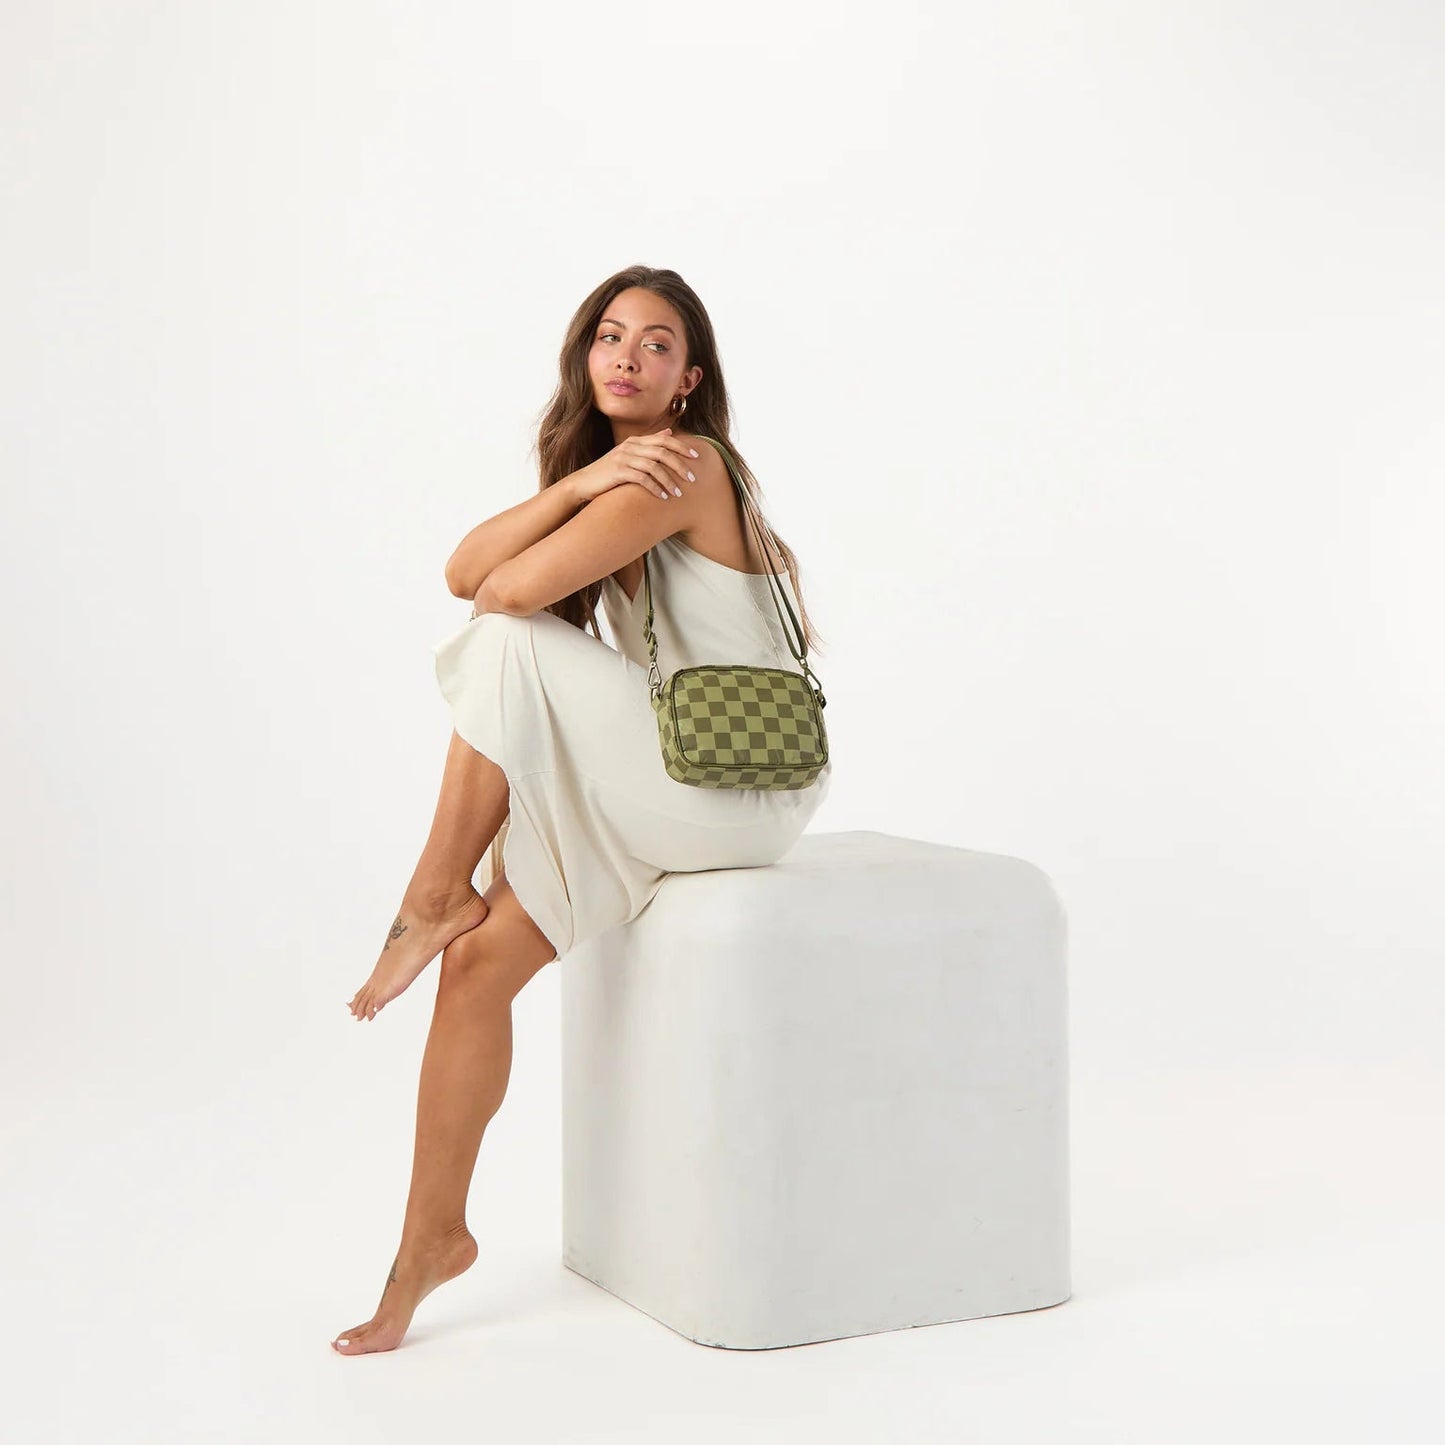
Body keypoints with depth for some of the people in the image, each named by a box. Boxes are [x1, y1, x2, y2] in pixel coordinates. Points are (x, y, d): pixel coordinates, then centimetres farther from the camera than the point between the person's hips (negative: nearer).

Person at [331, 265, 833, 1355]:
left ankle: (435, 900, -6)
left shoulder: (686, 464, -14)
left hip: (742, 790, -8)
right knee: (483, 962, -4)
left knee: (504, 646, -21)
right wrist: (581, 481, -14)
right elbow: (465, 570, -2)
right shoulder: (609, 467, 14)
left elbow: (514, 590, -22)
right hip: (665, 782, 8)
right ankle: (435, 1236, 5)